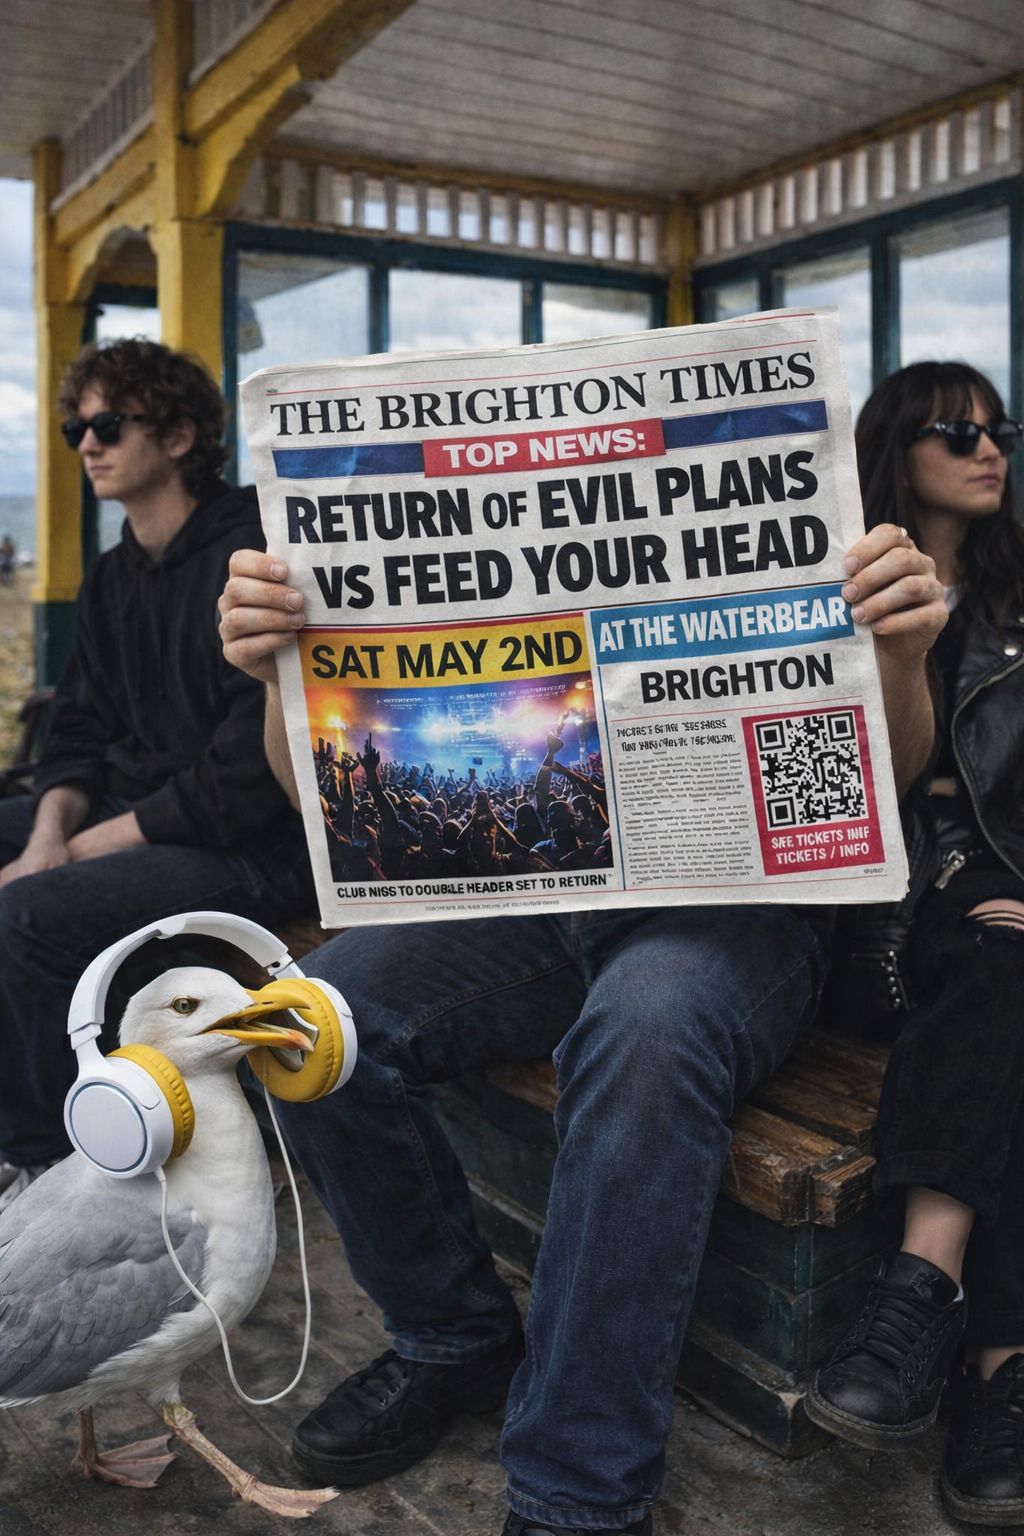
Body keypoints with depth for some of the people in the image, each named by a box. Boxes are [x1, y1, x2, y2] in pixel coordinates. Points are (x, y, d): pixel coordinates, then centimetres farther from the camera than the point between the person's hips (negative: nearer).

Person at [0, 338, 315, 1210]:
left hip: (254, 846, -9)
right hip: (134, 809, 9)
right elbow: (81, 735, 13)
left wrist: (92, 843, -16)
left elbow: (252, 770, -21)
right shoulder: (113, 581, 14)